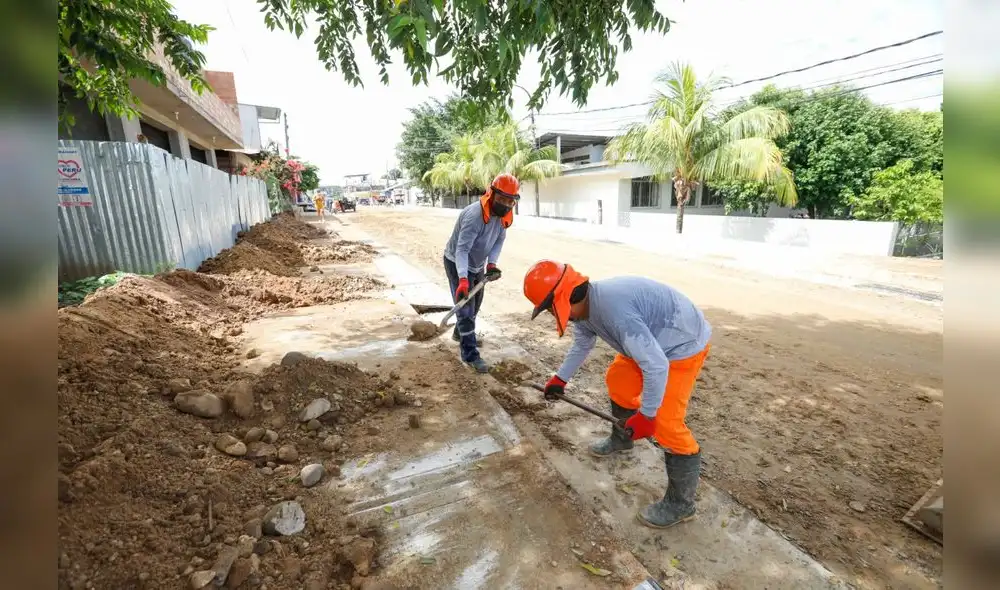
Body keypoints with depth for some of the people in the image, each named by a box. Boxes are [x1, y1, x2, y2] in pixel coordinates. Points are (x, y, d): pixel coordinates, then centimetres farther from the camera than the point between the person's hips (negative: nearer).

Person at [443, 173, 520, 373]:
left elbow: (499, 240, -6)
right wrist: (463, 280, -49)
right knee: (465, 308, -6)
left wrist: (491, 263, -24)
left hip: (478, 264, 8)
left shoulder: (503, 214, -10)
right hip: (457, 264, -8)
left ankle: (460, 333, 46)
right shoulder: (474, 215, -35)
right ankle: (470, 355, 2)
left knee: (475, 304, 22)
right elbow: (462, 249, -38)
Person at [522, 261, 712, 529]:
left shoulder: (614, 311, -38)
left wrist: (646, 415, -23)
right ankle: (621, 439, 44)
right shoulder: (584, 305, -5)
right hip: (653, 340, 10)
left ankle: (680, 503, 9)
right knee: (617, 379, 20)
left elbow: (656, 366, -35)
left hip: (685, 343, -10)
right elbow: (582, 345, 16)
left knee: (665, 423, -11)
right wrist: (560, 379, 21)